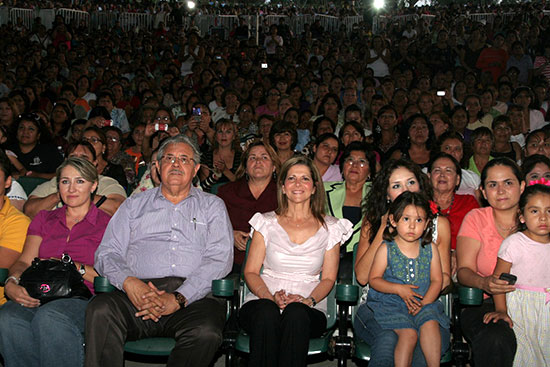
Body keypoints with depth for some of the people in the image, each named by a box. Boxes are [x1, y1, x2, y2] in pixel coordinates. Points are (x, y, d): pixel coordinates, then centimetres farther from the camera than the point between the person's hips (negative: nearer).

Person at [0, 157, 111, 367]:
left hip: (83, 297, -3)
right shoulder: (44, 220, 26)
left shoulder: (106, 224, 12)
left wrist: (75, 267, -12)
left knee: (49, 317, -37)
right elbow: (24, 261, 13)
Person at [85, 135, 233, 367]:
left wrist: (178, 299, -12)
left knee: (206, 333, -34)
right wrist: (128, 282, -11)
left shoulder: (212, 206, 19)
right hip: (138, 293, 1)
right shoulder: (134, 204, 25)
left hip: (192, 297, -1)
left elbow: (219, 259, 4)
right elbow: (108, 253, 14)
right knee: (100, 311, -31)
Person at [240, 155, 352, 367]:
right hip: (263, 301, 0)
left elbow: (328, 278, 8)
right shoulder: (267, 223, 11)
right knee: (267, 313, -36)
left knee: (296, 314, -36)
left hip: (308, 309, 0)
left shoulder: (330, 228, 12)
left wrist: (308, 300, -12)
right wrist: (270, 297, -13)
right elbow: (250, 272, 7)